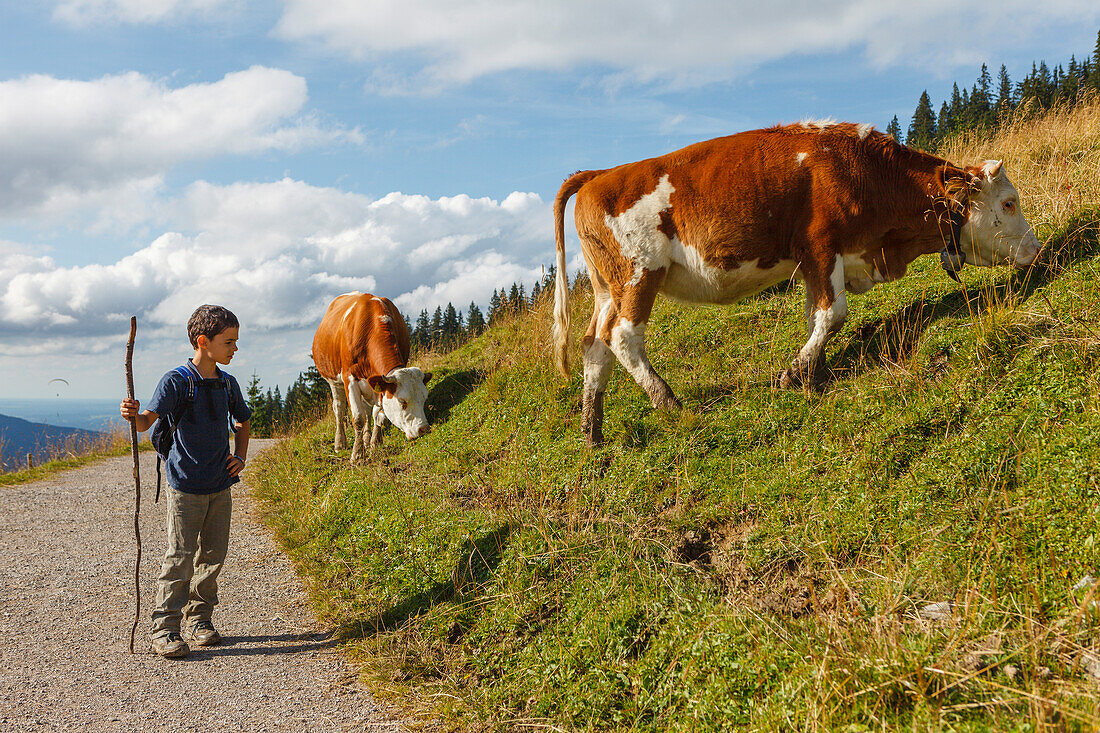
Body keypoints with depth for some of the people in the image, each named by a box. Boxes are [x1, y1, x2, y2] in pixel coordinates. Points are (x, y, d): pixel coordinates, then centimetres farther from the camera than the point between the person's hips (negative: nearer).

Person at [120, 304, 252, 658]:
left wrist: (240, 458, 12)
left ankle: (199, 619, 25)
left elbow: (242, 422, 25)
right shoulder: (177, 381, -11)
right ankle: (165, 629, 3)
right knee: (180, 557, -5)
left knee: (213, 555, 11)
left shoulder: (227, 384, 7)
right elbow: (147, 422, -21)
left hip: (220, 486, 6)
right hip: (185, 486, -6)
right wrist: (133, 415, -43)